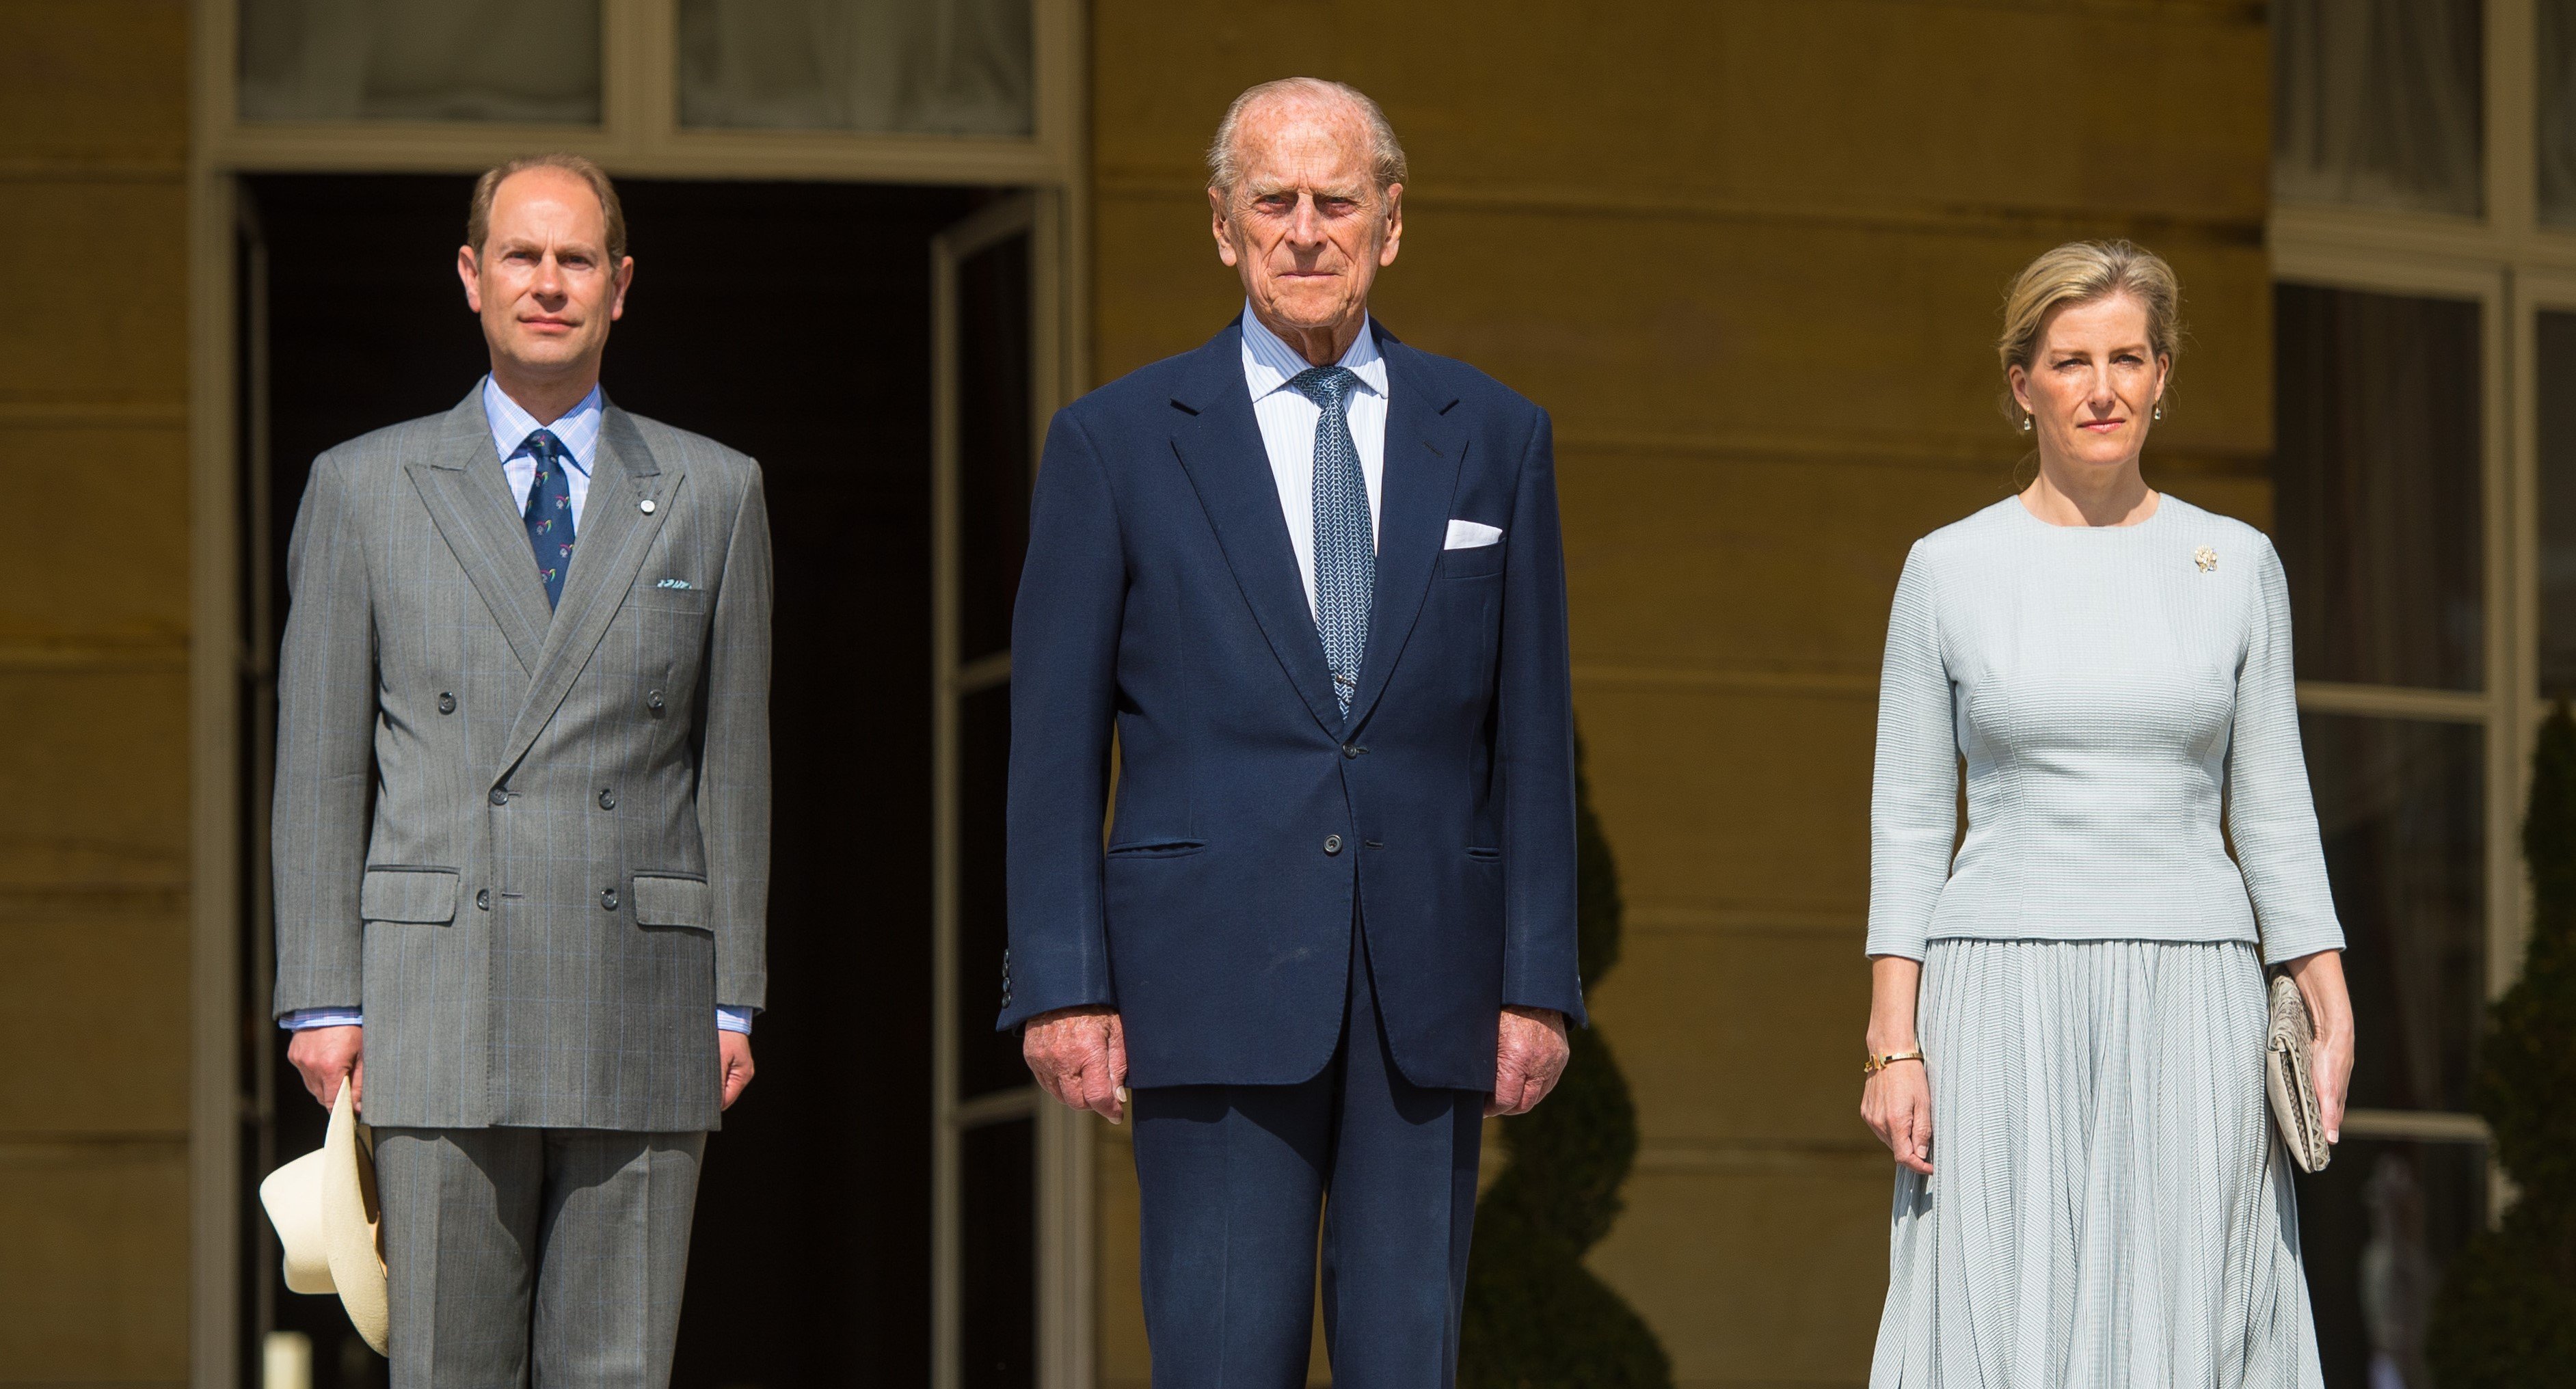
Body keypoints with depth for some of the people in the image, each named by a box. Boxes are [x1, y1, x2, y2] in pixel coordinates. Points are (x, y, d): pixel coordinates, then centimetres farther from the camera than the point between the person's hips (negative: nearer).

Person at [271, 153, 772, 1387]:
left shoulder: (712, 494, 11)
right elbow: (319, 764, 7)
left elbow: (733, 762, 10)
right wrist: (322, 1000, 0)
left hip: (641, 1010, 1)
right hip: (441, 1003, -1)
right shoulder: (365, 489, 8)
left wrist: (735, 997, 4)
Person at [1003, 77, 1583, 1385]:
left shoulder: (1493, 436, 11)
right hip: (1215, 981, -2)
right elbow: (1054, 738, 3)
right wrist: (1061, 984, -5)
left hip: (1425, 983, 2)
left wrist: (1539, 980, 3)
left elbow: (1531, 730, 10)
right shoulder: (1115, 442, 4)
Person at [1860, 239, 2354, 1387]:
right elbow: (1909, 818, 5)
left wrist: (2329, 1011, 3)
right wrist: (1893, 1042, -2)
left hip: (2189, 1004, 1)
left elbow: (2272, 808, 11)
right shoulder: (1949, 570, 4)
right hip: (2004, 1000, -1)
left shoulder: (2237, 566, 7)